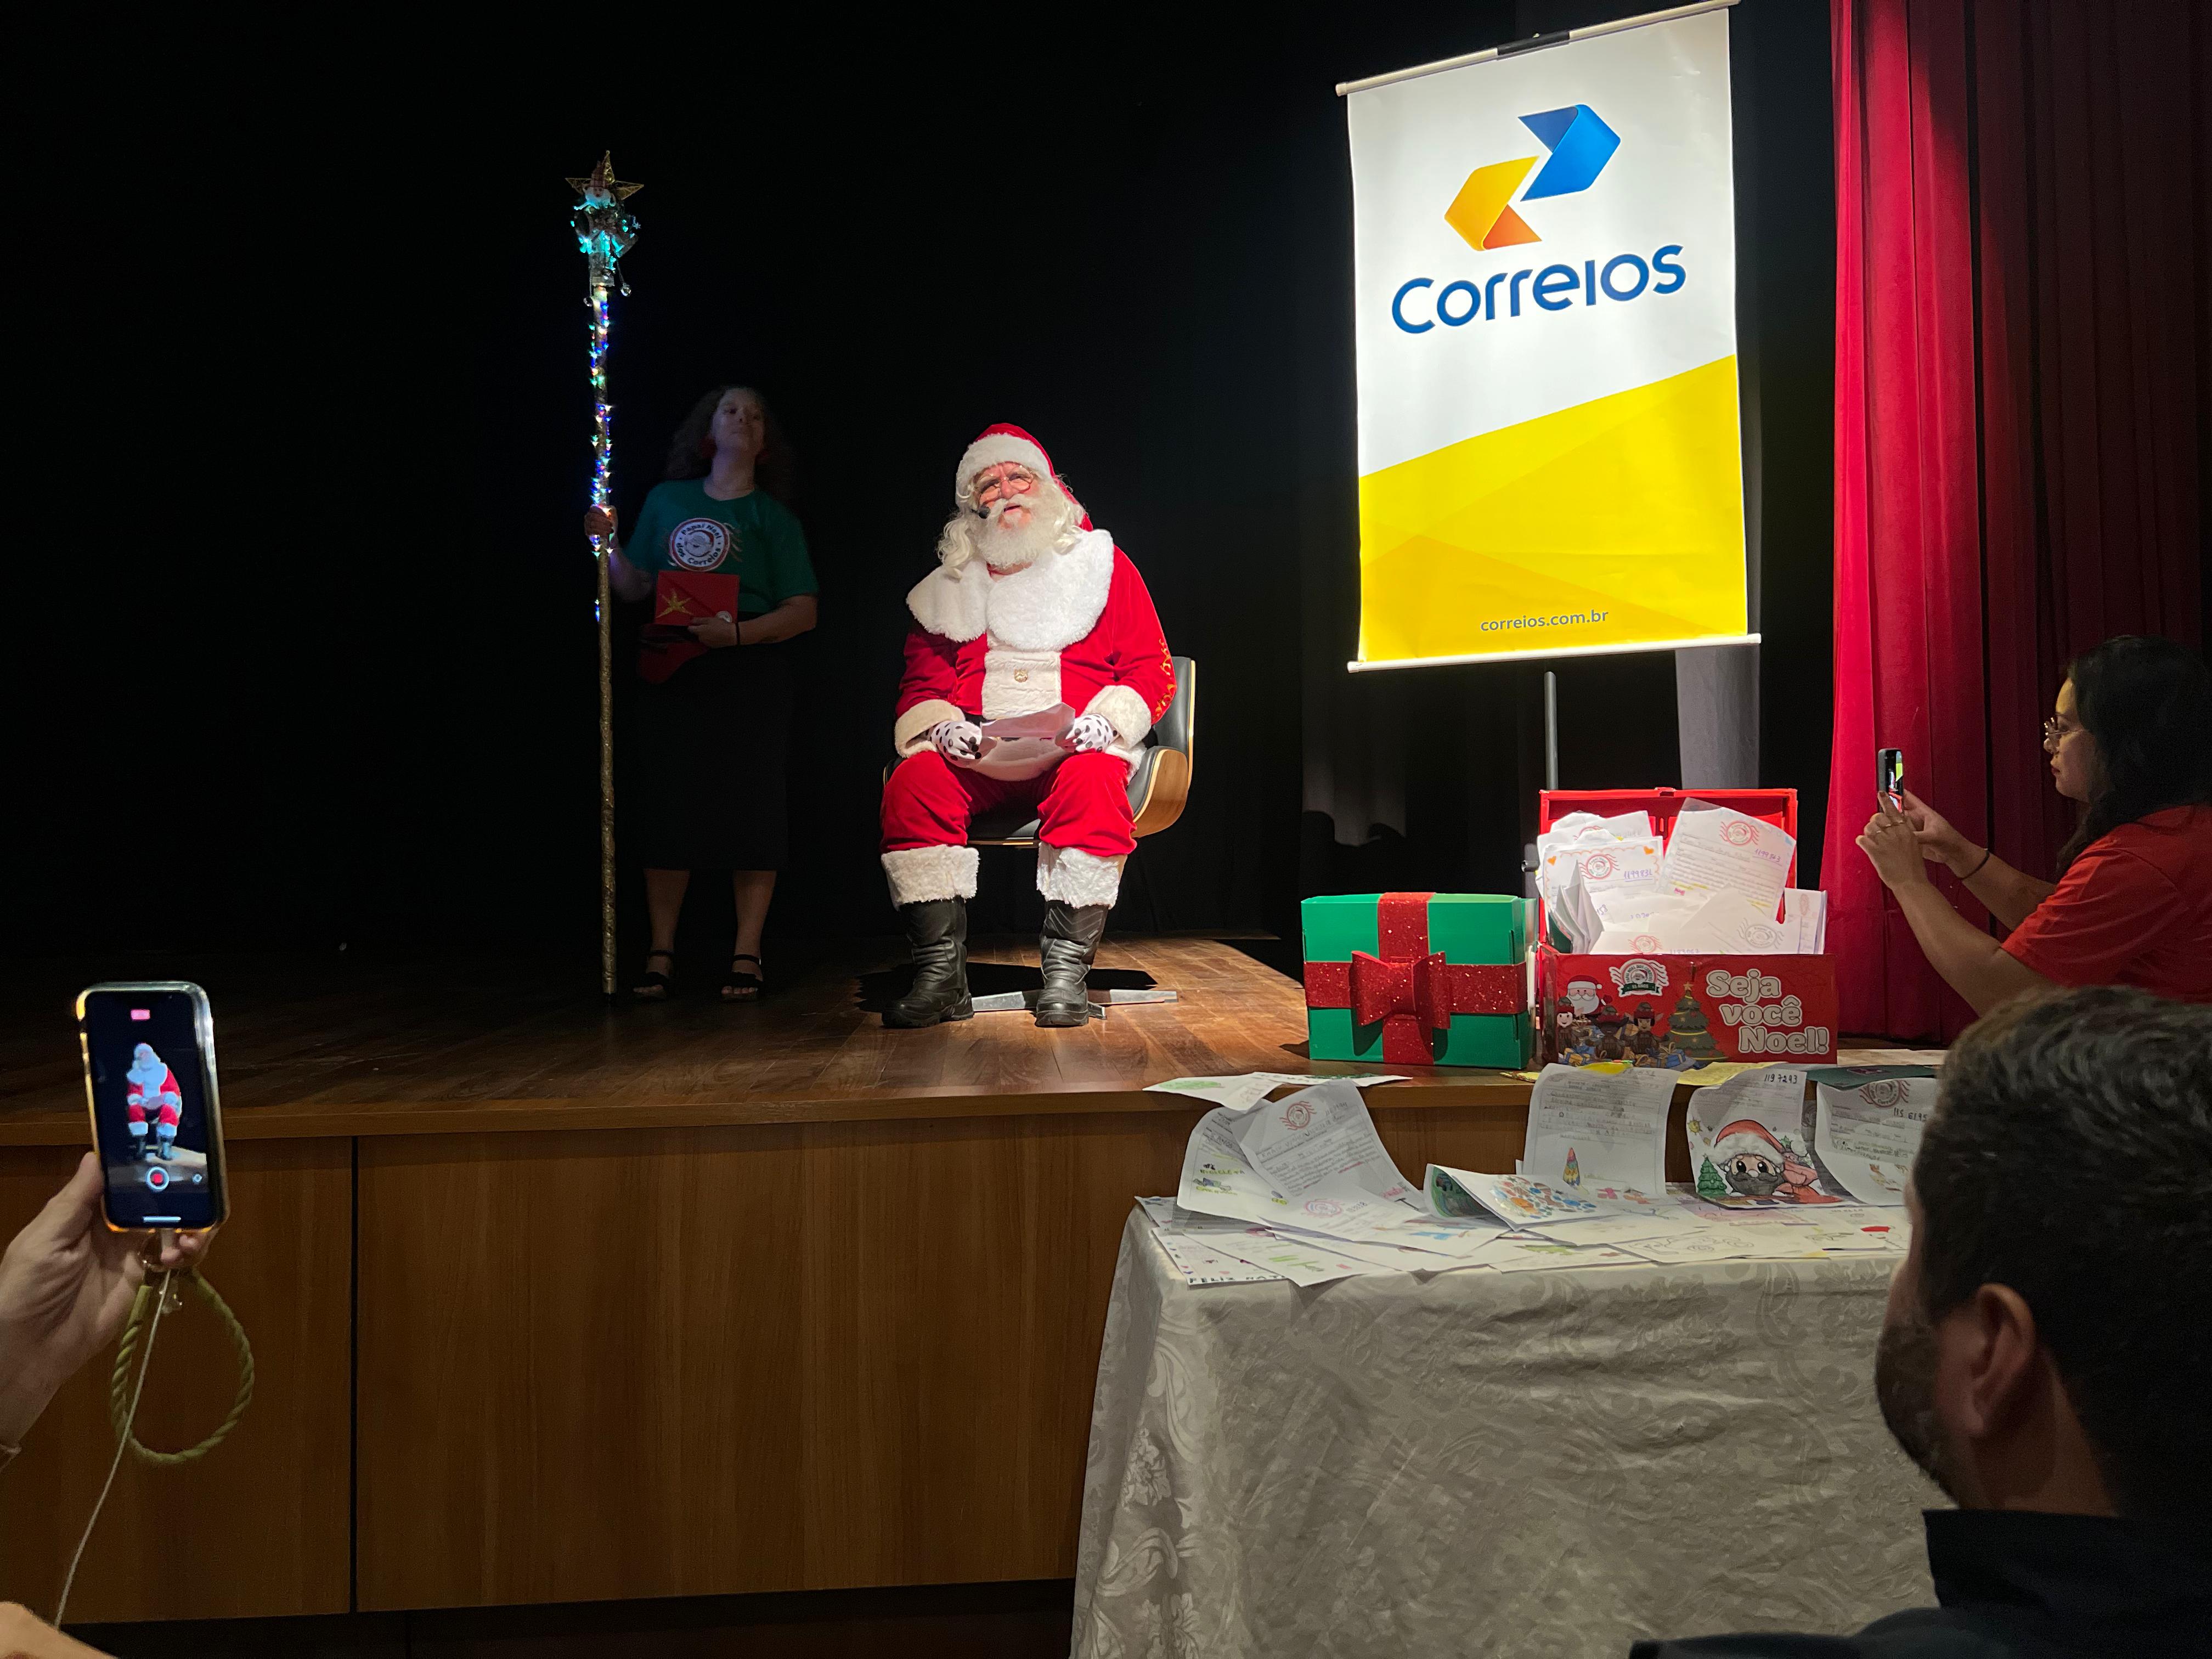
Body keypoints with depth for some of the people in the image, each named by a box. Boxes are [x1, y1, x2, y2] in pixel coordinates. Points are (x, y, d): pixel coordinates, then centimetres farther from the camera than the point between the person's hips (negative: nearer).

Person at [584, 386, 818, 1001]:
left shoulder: (773, 517, 8)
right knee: (666, 805, -1)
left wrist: (738, 632, -15)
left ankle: (746, 955, 1)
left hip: (748, 672, -2)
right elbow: (635, 587, 16)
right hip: (671, 669, 2)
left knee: (750, 806, -5)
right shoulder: (667, 501, 16)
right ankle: (661, 953, 6)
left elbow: (802, 611, 0)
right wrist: (609, 544, -1)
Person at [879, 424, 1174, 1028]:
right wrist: (940, 725, -8)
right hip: (975, 753, 2)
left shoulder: (1102, 564, 12)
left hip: (1075, 749, -2)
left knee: (1094, 781, -38)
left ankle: (1068, 966, -31)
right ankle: (941, 971, -27)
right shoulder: (950, 585, 19)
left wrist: (1105, 720, -12)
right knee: (913, 781, -30)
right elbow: (921, 682, 16)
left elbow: (1152, 671, 7)